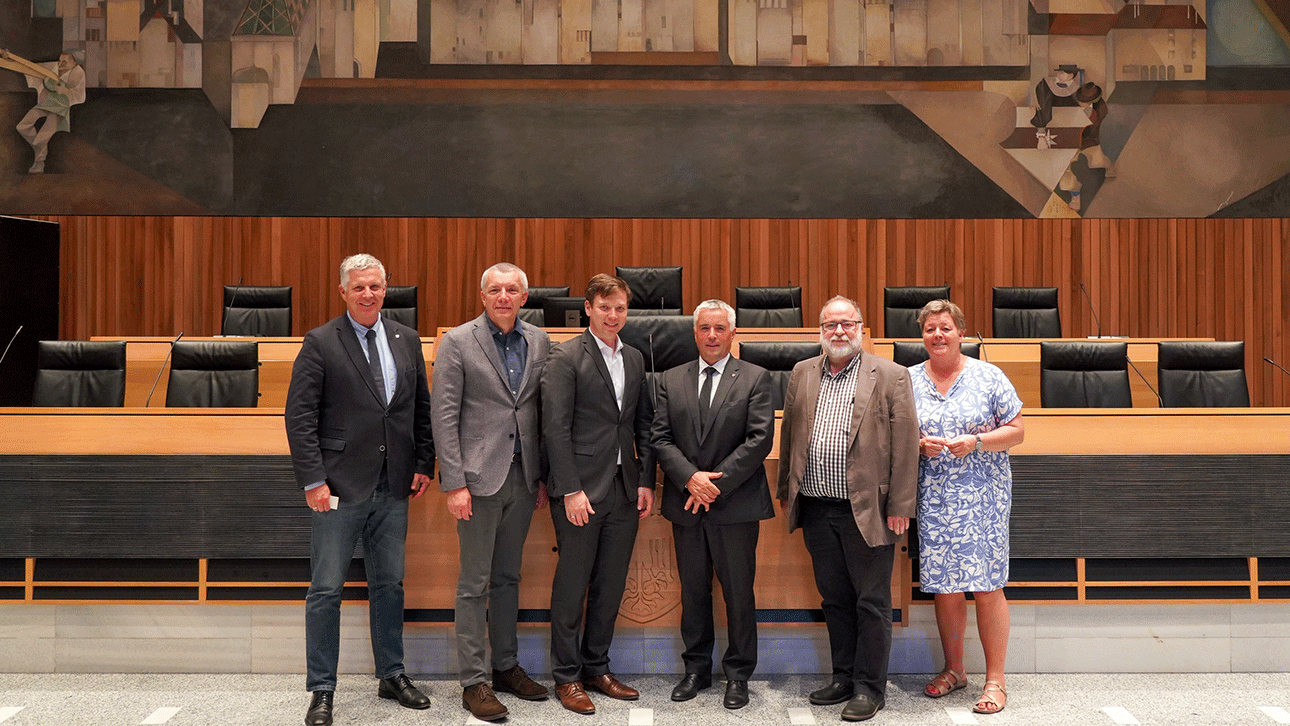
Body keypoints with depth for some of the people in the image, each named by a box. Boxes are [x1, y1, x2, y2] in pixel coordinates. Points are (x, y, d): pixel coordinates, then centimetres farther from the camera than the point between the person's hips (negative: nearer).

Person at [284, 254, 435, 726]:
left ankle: (392, 676, 29)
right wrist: (313, 480, -13)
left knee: (389, 584, 14)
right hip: (341, 486, -4)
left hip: (393, 487, 4)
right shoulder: (321, 343, -4)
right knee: (326, 590, 2)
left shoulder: (407, 341, 9)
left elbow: (422, 409, 14)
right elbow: (299, 417, -8)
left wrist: (424, 465, 7)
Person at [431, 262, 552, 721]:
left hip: (522, 477, 4)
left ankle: (506, 665, 28)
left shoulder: (538, 341, 8)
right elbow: (444, 415, -8)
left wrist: (543, 476, 6)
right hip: (480, 476, -4)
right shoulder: (457, 342, -4)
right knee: (474, 583, 2)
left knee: (508, 576, 15)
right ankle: (473, 680, 12)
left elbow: (544, 411, 9)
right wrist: (454, 483, -13)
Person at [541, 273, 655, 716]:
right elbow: (556, 428, -11)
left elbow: (644, 424, 14)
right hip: (581, 490, -6)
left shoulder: (635, 359, 13)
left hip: (625, 491, 6)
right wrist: (571, 490, -15)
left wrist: (646, 481, 6)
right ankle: (567, 677, 17)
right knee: (572, 587, 4)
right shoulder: (565, 358, -6)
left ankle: (596, 669, 27)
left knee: (611, 587, 13)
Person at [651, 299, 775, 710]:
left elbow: (760, 439, -8)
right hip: (686, 506, 3)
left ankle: (738, 675, 21)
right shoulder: (671, 381, 9)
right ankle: (697, 669, 27)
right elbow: (660, 439, 2)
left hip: (736, 505, -3)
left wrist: (716, 483, -14)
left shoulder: (755, 379, 0)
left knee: (738, 592, 6)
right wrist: (691, 478, -13)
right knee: (693, 591, 13)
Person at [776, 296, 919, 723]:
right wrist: (786, 491, 12)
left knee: (871, 603, 5)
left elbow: (905, 444, -6)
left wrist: (900, 506, -10)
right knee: (834, 598, 15)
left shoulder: (890, 376, -3)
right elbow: (788, 435, 15)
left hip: (867, 511, -4)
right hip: (816, 510, 5)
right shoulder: (802, 374, 10)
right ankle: (843, 678, 29)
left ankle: (870, 687, 18)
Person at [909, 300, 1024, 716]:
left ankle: (995, 680, 10)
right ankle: (954, 670, 25)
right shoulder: (908, 380, 7)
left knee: (988, 587, -1)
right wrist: (919, 444, -10)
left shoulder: (988, 376, 2)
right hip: (933, 499, 2)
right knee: (944, 587, 8)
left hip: (982, 498, -2)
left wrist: (975, 441, -14)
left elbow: (1016, 431, 1)